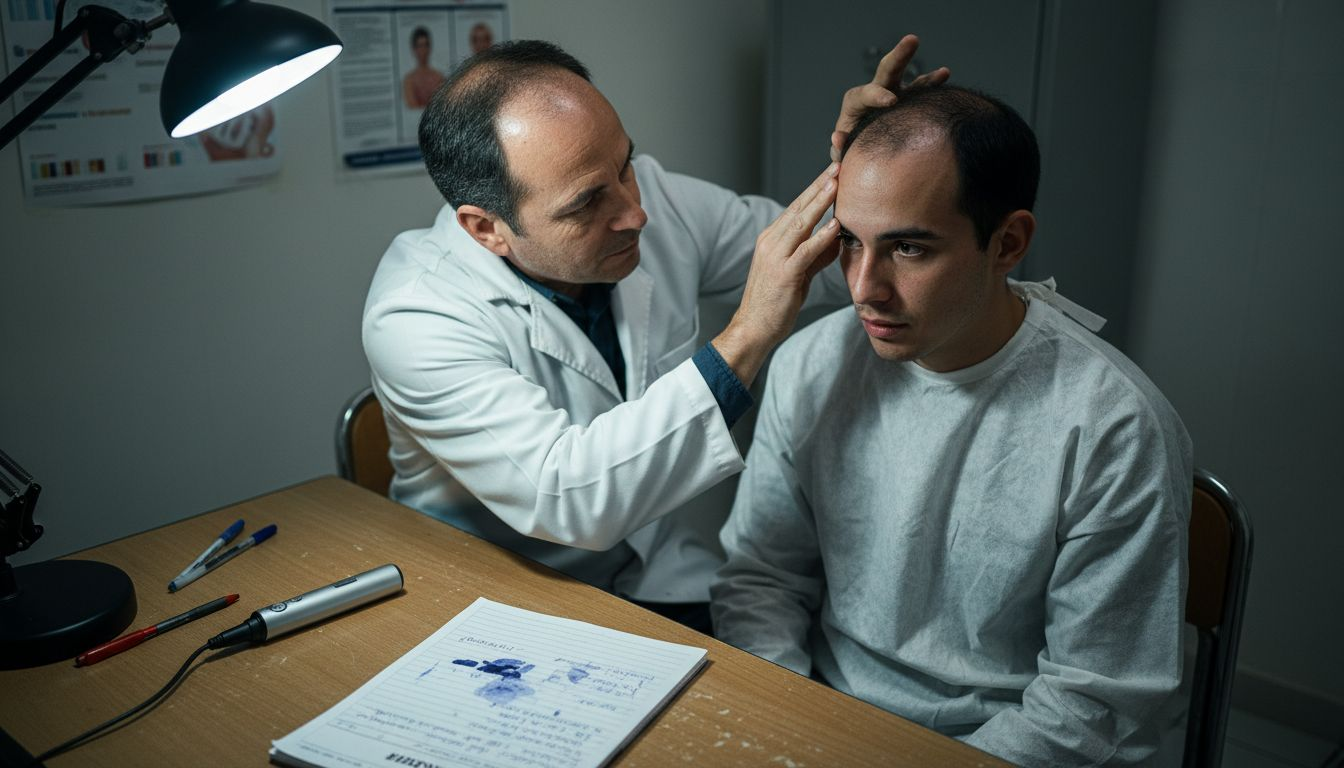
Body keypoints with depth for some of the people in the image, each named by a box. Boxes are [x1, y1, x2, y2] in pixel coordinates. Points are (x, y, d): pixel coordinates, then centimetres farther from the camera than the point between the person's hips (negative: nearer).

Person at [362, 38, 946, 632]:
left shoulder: (654, 197, -8)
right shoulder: (415, 317, -24)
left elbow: (828, 267, 5)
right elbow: (566, 502, -35)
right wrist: (745, 339, -38)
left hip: (672, 581, 5)